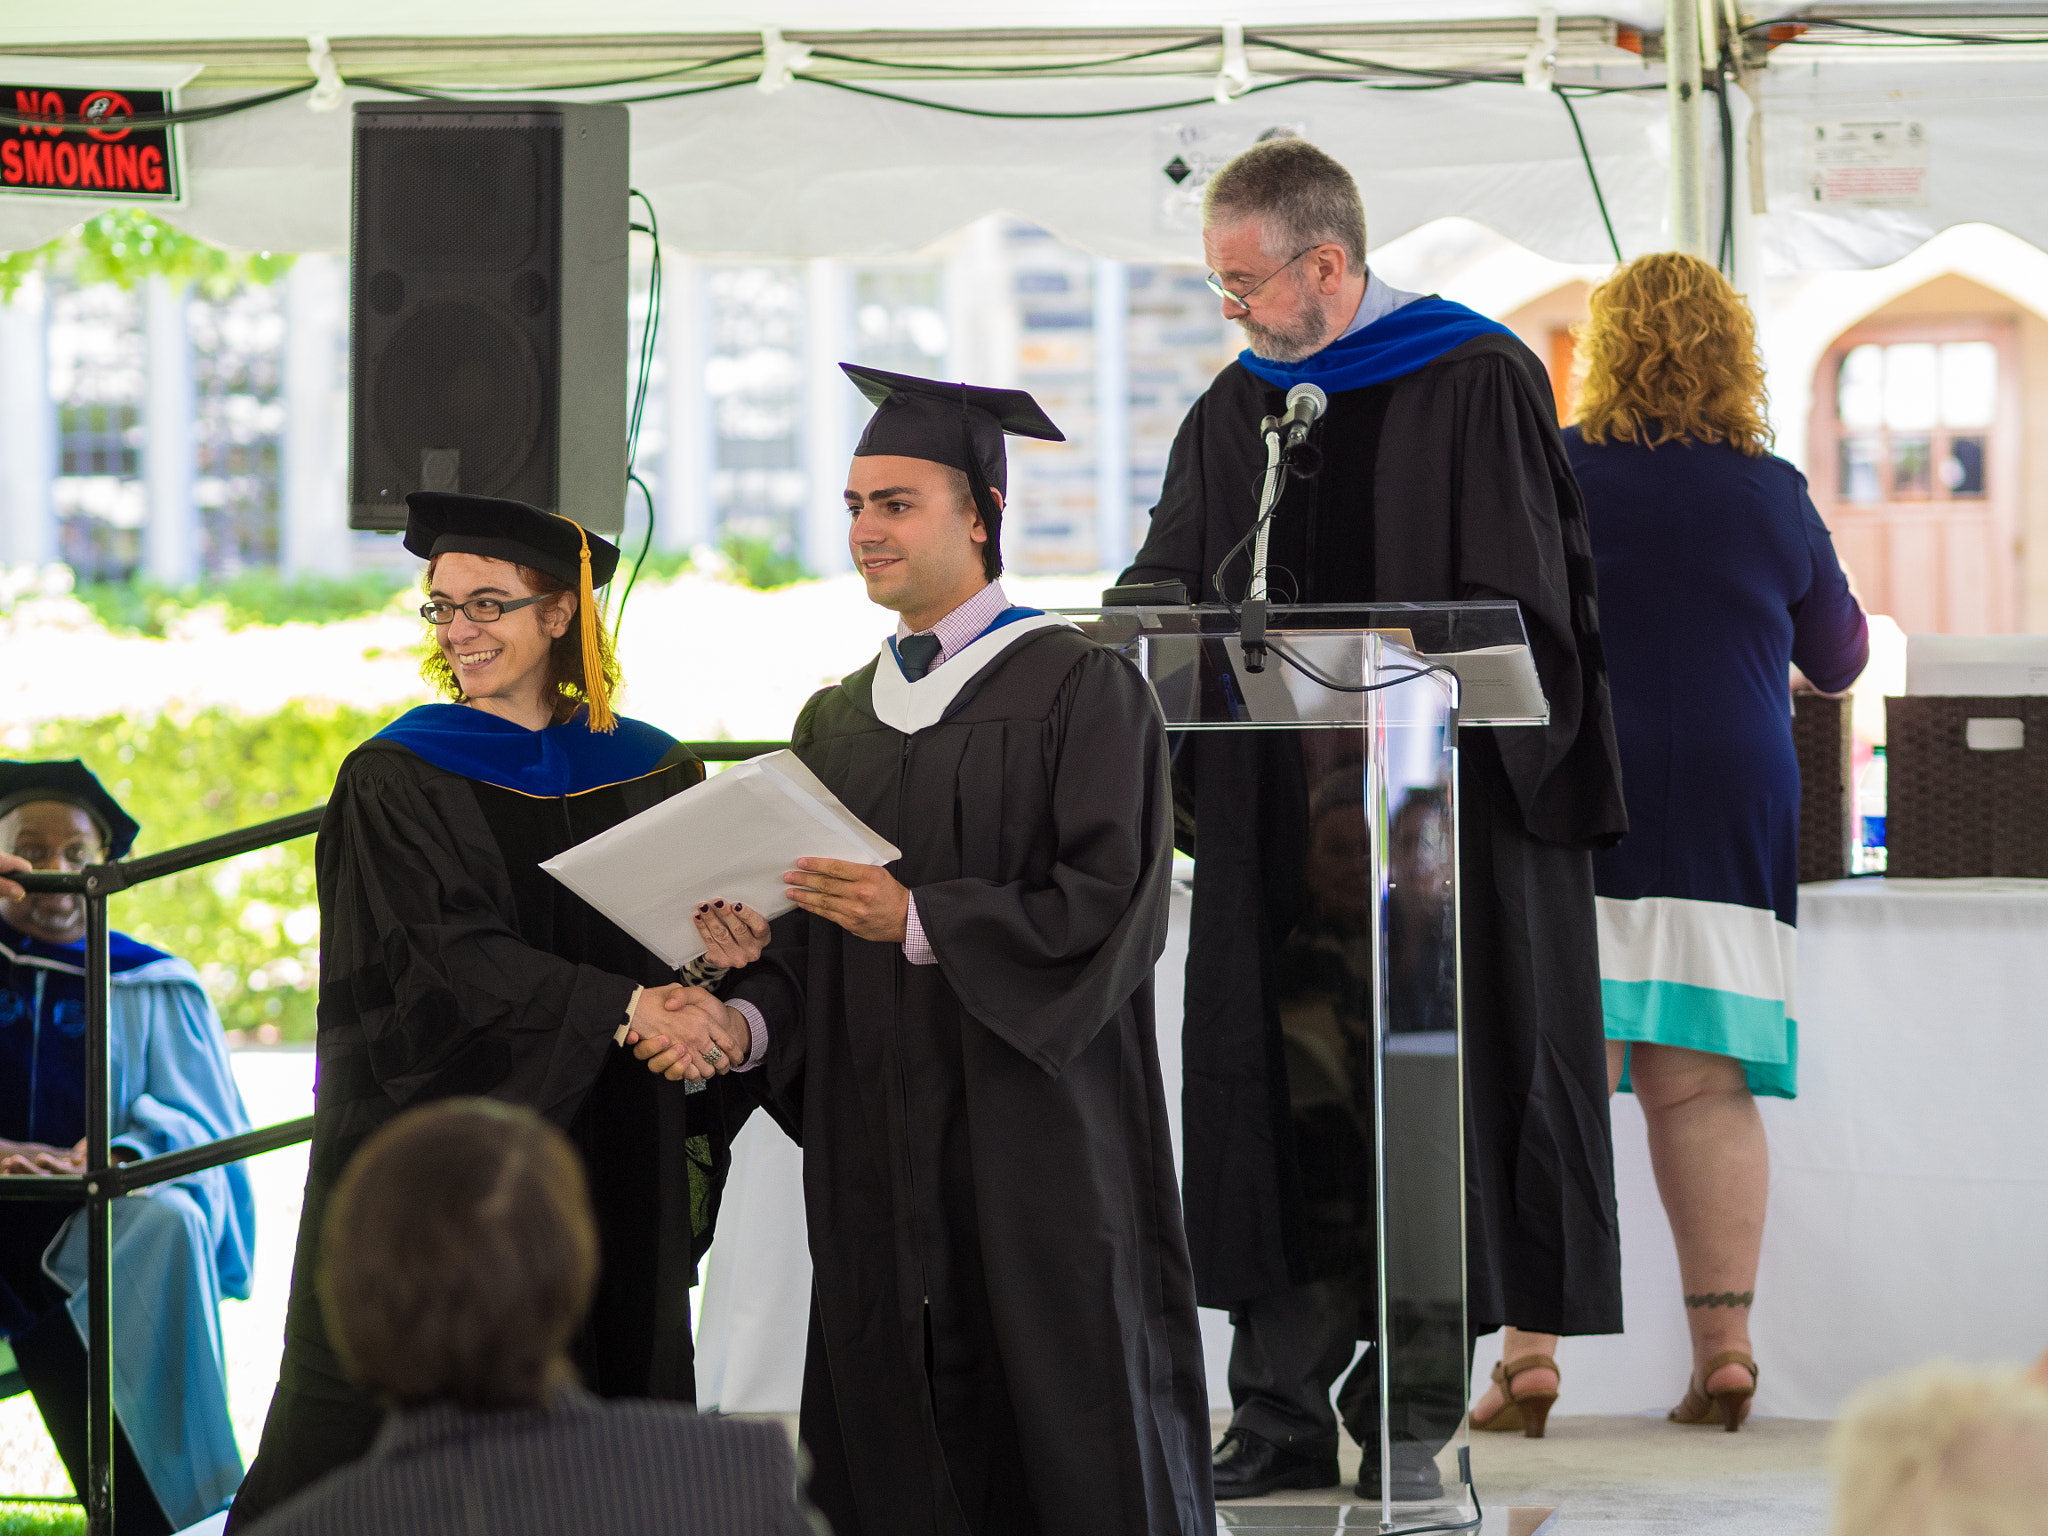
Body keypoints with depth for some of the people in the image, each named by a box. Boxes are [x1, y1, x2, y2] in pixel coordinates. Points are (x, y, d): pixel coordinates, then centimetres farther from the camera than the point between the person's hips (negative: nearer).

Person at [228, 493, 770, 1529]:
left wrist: (716, 953, -14)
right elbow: (437, 959, -13)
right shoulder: (394, 781, -1)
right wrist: (618, 1007, -22)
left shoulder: (652, 777, 10)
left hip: (607, 1172, 3)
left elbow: (677, 958, 11)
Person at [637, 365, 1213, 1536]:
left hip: (1033, 1149, -6)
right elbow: (810, 935, 12)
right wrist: (746, 1019, -8)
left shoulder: (1079, 691, -4)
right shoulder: (837, 723, 16)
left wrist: (922, 922, -20)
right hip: (879, 1169, 6)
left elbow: (1111, 908, -13)